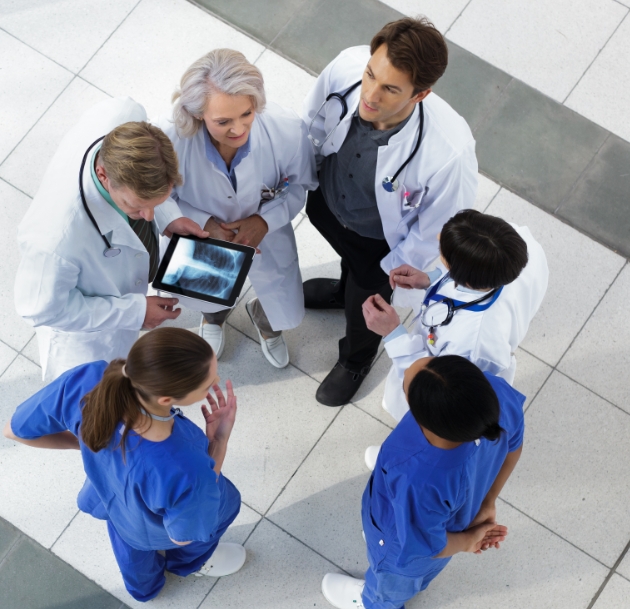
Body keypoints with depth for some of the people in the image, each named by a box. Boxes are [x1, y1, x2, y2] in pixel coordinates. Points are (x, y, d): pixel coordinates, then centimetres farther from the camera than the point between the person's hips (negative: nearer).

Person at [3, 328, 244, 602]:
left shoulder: (85, 382, -41)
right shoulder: (187, 474, -50)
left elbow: (16, 429, -19)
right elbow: (184, 534, -24)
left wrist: (87, 441, -5)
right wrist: (219, 440, -29)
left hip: (108, 491, 3)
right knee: (225, 502, 34)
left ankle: (143, 583, 72)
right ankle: (188, 560, 64)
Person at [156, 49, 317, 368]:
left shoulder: (287, 130, -38)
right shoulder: (169, 137, -41)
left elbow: (301, 183, -14)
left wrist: (265, 220, -28)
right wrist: (205, 223, -31)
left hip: (265, 234, 1)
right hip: (201, 234, 0)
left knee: (286, 313, 22)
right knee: (207, 298, 33)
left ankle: (262, 317, 63)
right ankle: (214, 313, 74)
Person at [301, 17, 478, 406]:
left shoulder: (450, 153, -46)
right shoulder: (347, 66, -36)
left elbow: (433, 232, -24)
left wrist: (391, 270, -9)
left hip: (383, 240, -3)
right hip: (326, 205, 3)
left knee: (365, 304, 26)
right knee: (350, 258, 38)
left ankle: (357, 361, 64)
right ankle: (346, 289, 76)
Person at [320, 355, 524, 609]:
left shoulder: (419, 481, -50)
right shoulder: (496, 390, -37)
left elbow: (426, 546, -26)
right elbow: (513, 444, -12)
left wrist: (466, 541, -5)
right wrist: (488, 502, -1)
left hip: (405, 547, -4)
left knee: (393, 577, 34)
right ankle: (413, 583, 74)